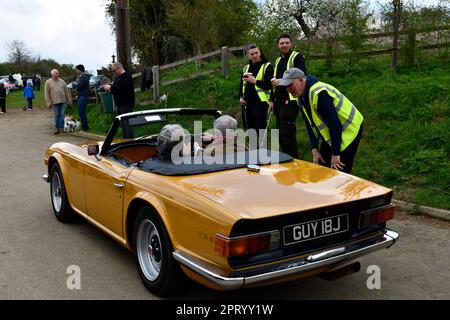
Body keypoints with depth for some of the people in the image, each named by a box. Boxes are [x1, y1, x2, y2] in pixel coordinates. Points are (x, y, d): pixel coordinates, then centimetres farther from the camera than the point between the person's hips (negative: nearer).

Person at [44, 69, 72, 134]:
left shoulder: (62, 81, 10)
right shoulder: (48, 82, 4)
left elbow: (66, 92, 12)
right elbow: (46, 93, 0)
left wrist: (69, 101, 10)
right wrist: (48, 103, -7)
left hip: (63, 101, 1)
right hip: (54, 102, -1)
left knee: (62, 114, -3)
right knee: (57, 115, 3)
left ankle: (61, 128, -2)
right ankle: (57, 128, 10)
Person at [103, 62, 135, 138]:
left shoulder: (127, 76, -13)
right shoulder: (117, 77, 17)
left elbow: (122, 89, -25)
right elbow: (115, 89, 23)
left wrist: (110, 87, -16)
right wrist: (109, 88, 2)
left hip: (126, 104, -10)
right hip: (119, 104, 10)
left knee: (127, 124, -9)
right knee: (123, 124, 13)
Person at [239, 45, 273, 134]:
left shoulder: (267, 66, -3)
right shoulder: (246, 68, 18)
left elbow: (270, 85, -13)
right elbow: (241, 85, 25)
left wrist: (255, 81, -18)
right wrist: (241, 97, 9)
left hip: (260, 103, -6)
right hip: (247, 104, 7)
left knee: (261, 130, -7)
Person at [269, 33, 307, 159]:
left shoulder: (297, 57, -4)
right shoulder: (278, 61, 20)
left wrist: (282, 81, -23)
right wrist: (272, 100, 21)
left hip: (290, 101, -8)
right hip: (279, 101, 8)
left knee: (287, 134, -11)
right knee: (281, 133, 12)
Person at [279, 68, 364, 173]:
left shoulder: (318, 93, -29)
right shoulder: (303, 96, 1)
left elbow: (335, 124, -29)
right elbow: (310, 125, 5)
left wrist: (335, 154, -25)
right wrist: (314, 150, -2)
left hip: (349, 130, -9)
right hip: (330, 133, 9)